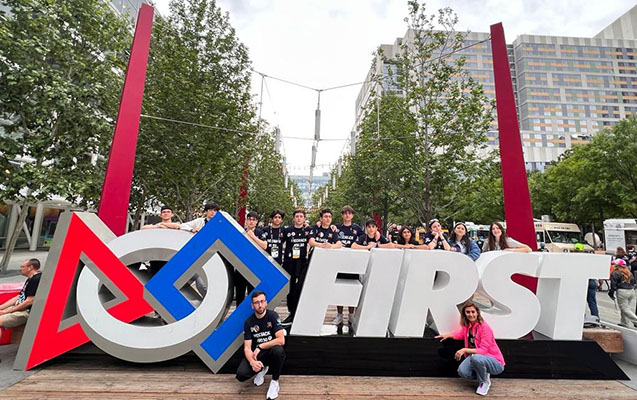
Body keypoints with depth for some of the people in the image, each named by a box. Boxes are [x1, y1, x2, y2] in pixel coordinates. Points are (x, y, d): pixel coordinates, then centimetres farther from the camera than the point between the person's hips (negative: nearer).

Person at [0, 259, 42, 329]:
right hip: (18, 308, 11)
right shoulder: (30, 279, 18)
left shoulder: (37, 279, -16)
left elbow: (29, 301, -19)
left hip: (27, 312, -11)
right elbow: (18, 297, 22)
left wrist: (6, 311, -11)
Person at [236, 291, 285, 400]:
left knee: (278, 350, -37)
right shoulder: (249, 322, -6)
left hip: (271, 352, -3)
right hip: (256, 354, 3)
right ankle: (262, 369, 12)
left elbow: (281, 340, -22)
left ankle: (275, 381, -8)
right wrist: (252, 362, -28)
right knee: (241, 375, -22)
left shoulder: (273, 315, -15)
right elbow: (247, 348, -7)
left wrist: (260, 347, -18)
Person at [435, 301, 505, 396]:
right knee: (462, 372, -20)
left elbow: (483, 350, -22)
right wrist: (447, 335, 7)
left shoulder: (484, 327, -20)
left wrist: (465, 350, -29)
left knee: (475, 357, -37)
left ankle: (485, 381, -5)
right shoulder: (467, 326, 0)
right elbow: (461, 333, 21)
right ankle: (483, 374, 11)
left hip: (495, 363, -5)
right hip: (474, 358, 5)